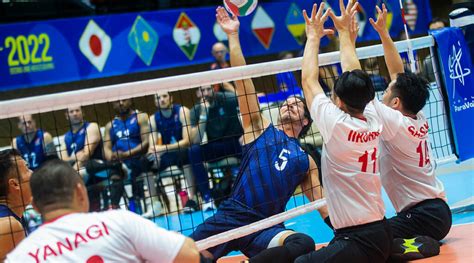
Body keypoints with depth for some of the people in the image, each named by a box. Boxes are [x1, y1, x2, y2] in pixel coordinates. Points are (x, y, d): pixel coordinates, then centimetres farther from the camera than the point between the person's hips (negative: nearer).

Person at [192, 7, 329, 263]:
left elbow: (322, 204, 18)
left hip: (266, 227, 1)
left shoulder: (305, 160, 18)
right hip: (230, 216, -1)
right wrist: (233, 35, 1)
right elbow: (243, 80, 7)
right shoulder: (261, 129, 14)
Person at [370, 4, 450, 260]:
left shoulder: (394, 123, -15)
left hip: (421, 216, -9)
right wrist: (383, 32, 15)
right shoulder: (419, 120, 7)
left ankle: (415, 246, -18)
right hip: (440, 210, 9)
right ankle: (422, 241, 13)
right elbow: (399, 75, 15)